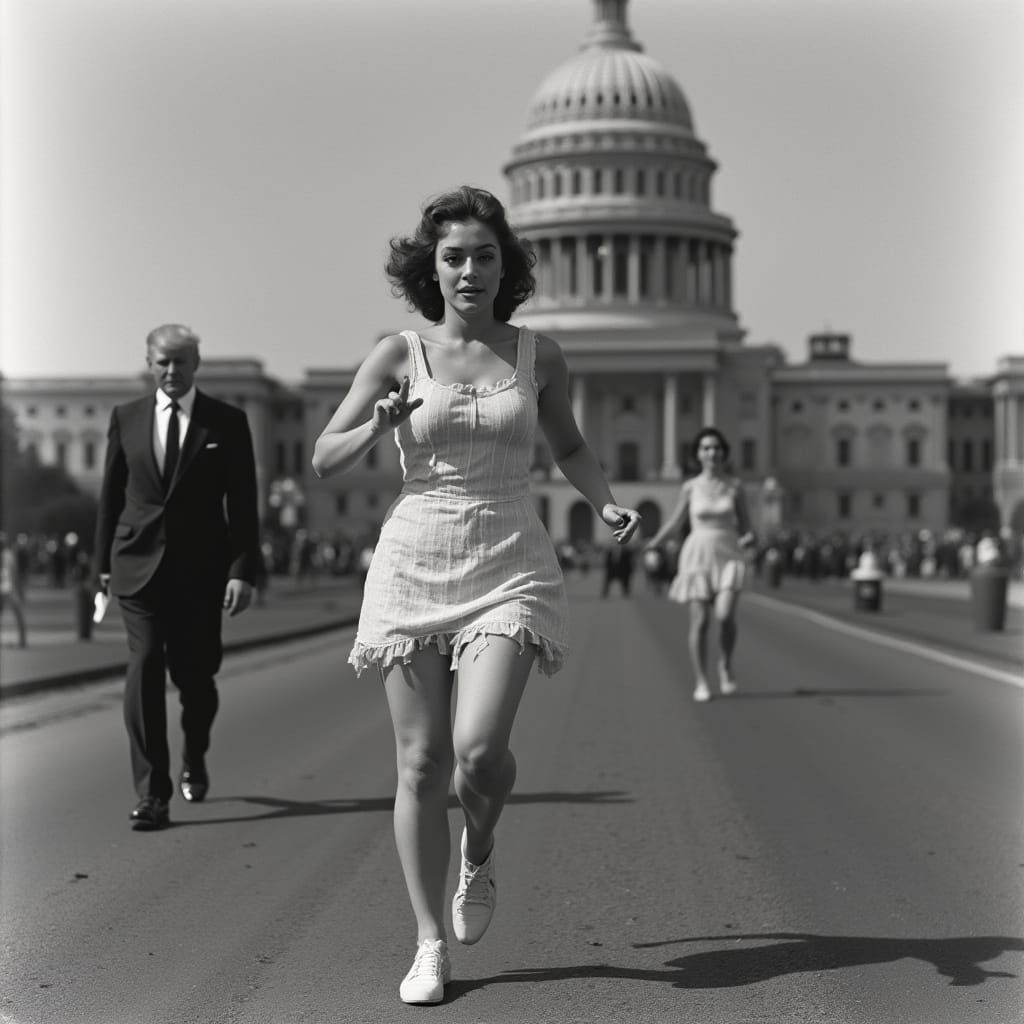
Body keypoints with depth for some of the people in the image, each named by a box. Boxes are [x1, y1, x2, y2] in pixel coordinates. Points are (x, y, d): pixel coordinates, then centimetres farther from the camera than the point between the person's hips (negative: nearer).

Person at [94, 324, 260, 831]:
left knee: (194, 674, 6)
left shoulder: (227, 422, 1)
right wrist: (103, 561, 11)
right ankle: (152, 793, -10)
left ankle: (194, 759, 38)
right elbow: (111, 494, 13)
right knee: (144, 665, -12)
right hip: (138, 563, 1)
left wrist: (243, 571, -9)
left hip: (200, 568, -1)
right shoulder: (125, 418, 7)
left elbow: (242, 503, -1)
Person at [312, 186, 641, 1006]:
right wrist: (379, 427, -16)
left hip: (510, 569, 0)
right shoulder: (399, 355, 1)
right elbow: (324, 459, 3)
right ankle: (430, 945, 14)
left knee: (479, 750, -17)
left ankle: (479, 850, 19)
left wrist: (608, 505, 2)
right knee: (421, 762, 0)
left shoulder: (538, 355, 4)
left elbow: (570, 447, 20)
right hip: (413, 565, 0)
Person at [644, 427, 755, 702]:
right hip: (698, 556, 0)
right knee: (699, 622, -4)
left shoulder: (735, 486, 2)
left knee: (725, 615, -20)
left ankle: (725, 664, 7)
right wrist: (652, 544, 8)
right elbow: (675, 522, 14)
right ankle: (701, 682, 9)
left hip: (728, 557, 0)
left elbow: (745, 526, 7)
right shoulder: (690, 487, 2)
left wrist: (750, 538, -14)